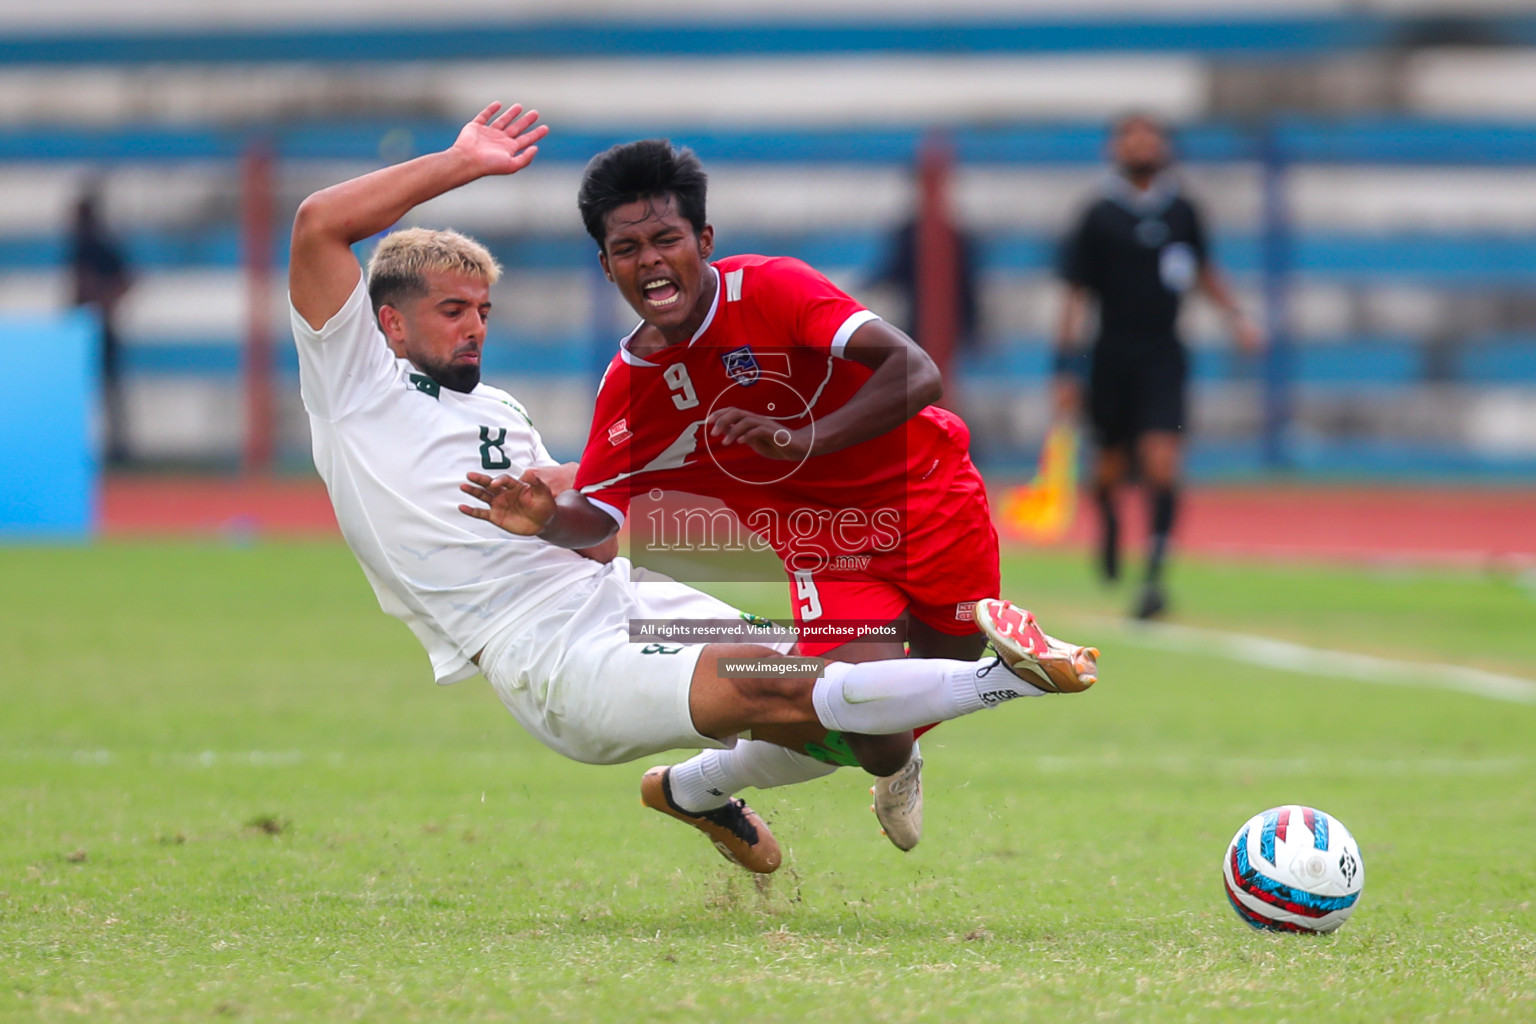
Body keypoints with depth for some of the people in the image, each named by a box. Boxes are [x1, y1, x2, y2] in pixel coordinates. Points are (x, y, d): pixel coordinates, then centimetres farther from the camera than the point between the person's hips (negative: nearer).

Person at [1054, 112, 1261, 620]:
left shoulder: (1182, 211, 6)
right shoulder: (1100, 217, -2)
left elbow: (1203, 269, 25)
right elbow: (1076, 294, -1)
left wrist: (1235, 315, 15)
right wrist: (1067, 370, -6)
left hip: (1163, 355, 1)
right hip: (1113, 355, -1)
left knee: (1161, 464, -15)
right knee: (1112, 466, 9)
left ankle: (1154, 574, -16)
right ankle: (1107, 523, 44)